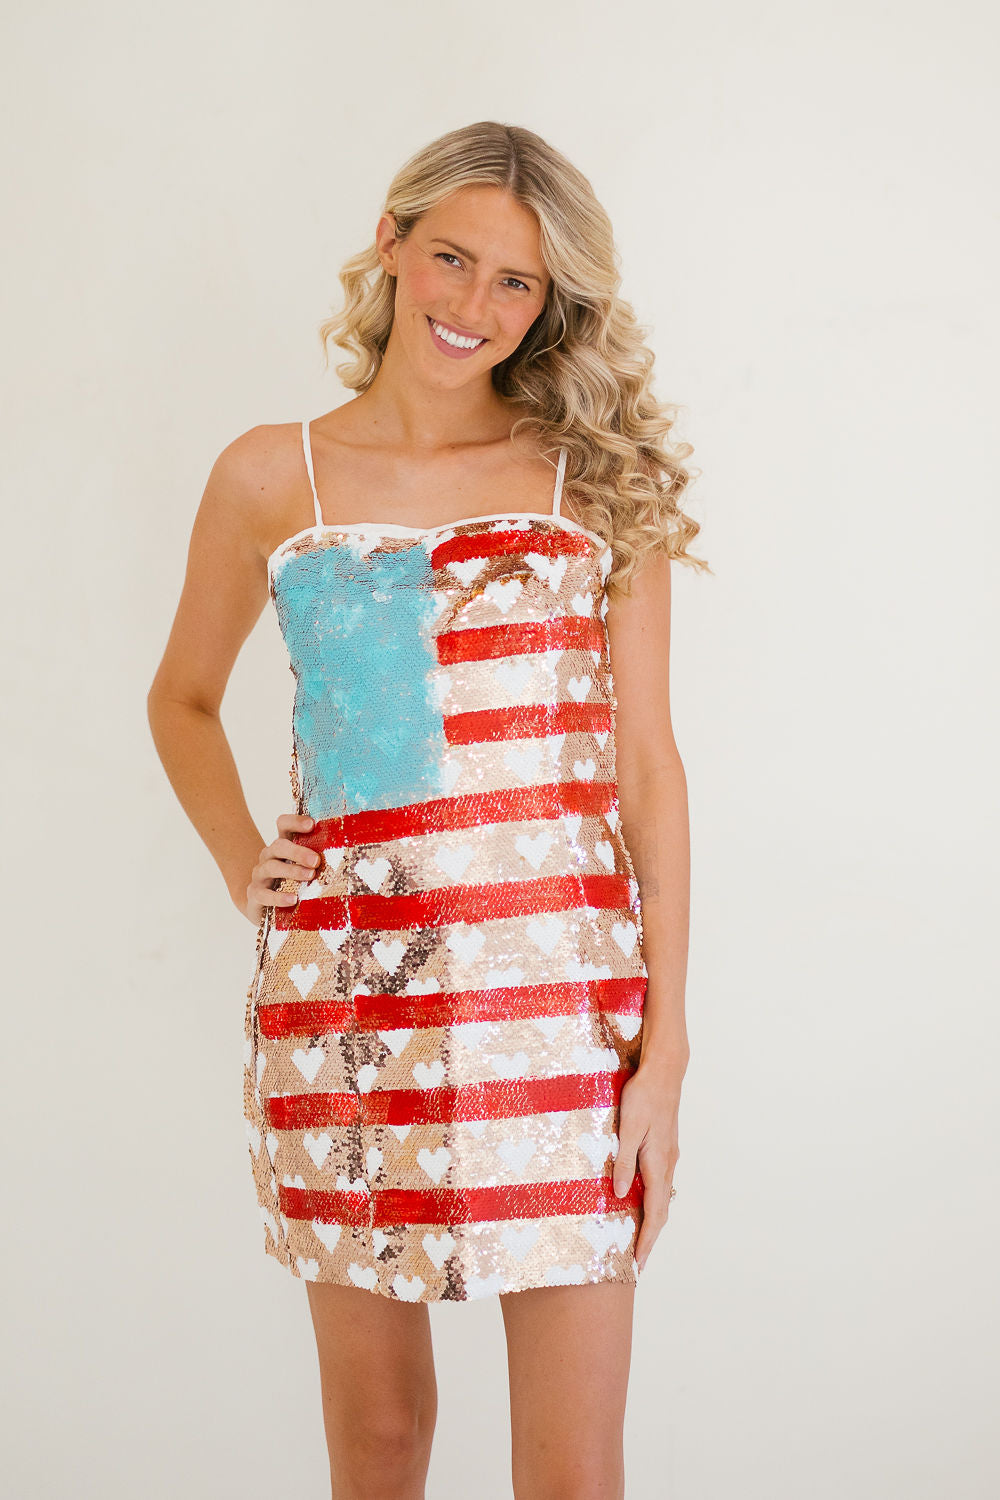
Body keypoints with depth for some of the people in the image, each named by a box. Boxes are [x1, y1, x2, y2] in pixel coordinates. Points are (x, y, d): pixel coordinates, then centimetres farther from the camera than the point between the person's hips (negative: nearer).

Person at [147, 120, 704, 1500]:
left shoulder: (600, 479, 5)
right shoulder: (273, 478, 7)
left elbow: (648, 764, 2)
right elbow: (183, 698, 23)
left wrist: (666, 1049, -4)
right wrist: (242, 862, 6)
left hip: (564, 999, -1)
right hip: (346, 999, 1)